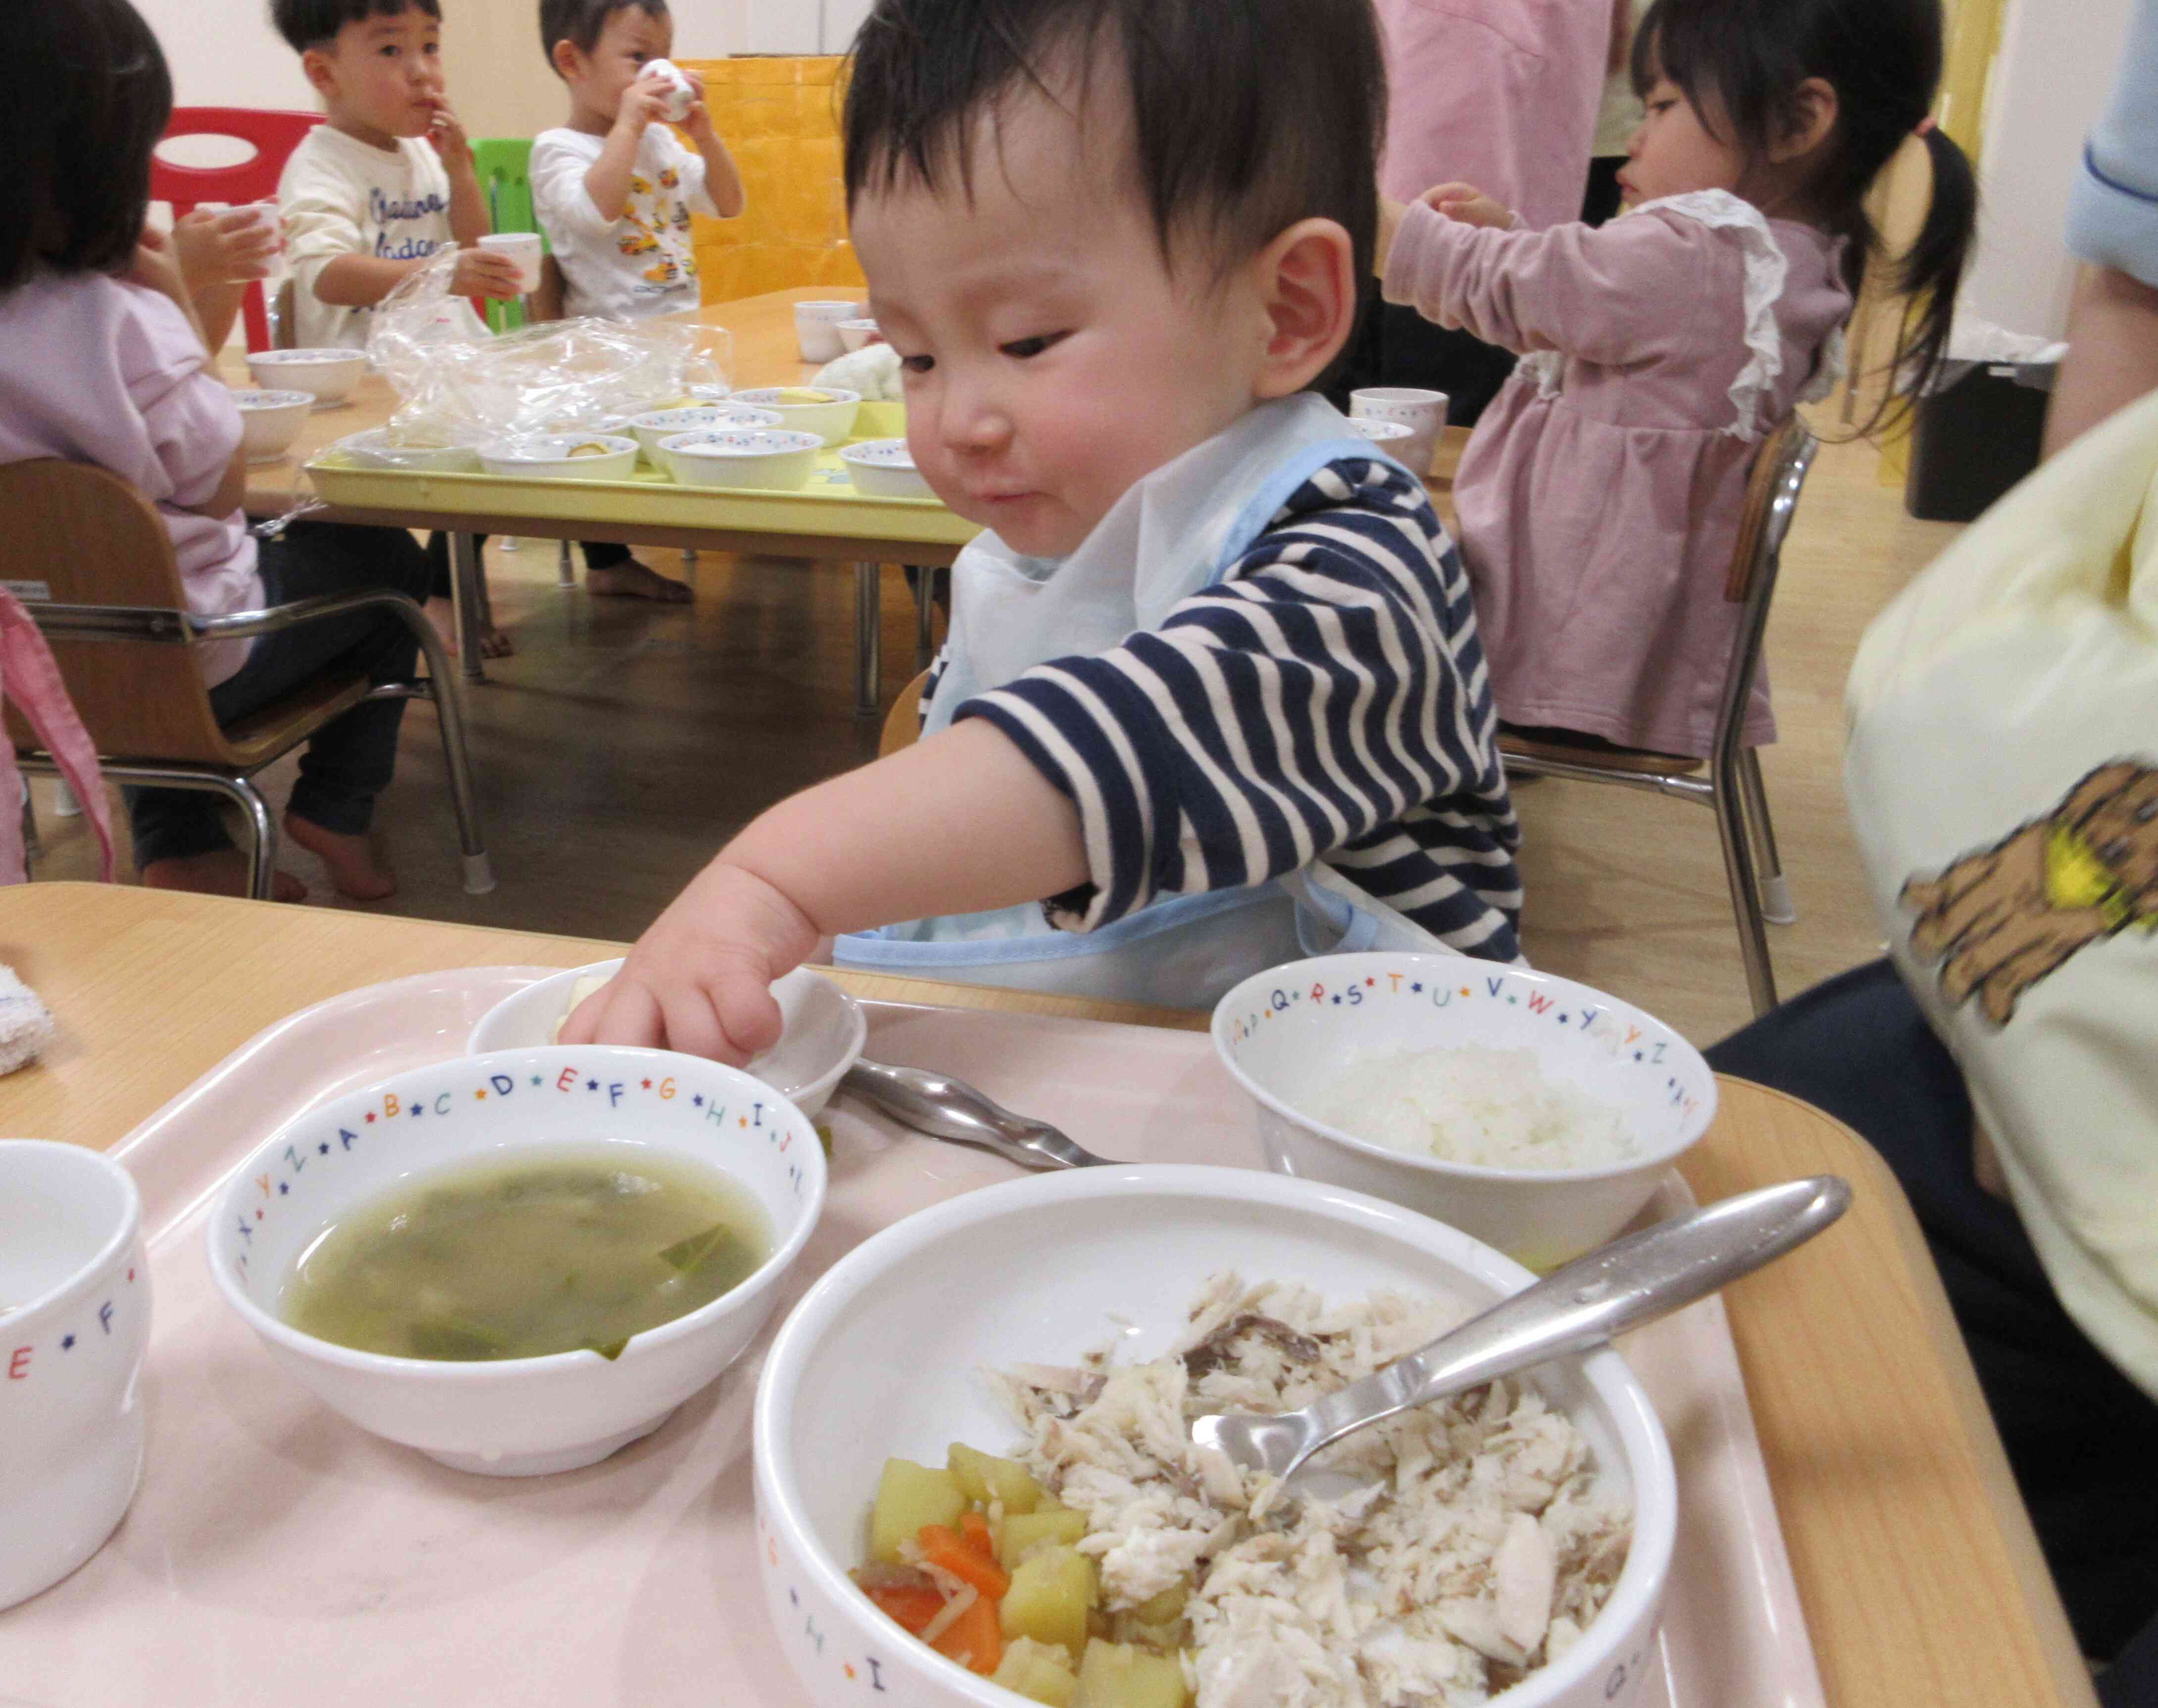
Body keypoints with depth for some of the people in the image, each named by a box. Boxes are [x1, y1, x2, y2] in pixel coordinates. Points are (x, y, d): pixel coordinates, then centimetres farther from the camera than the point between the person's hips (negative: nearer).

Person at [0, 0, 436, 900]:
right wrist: (182, 307, -10)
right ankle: (332, 810, 25)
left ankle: (180, 851, 30)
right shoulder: (116, 320, -28)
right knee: (383, 558, 20)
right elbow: (222, 485, -14)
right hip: (181, 666, -6)